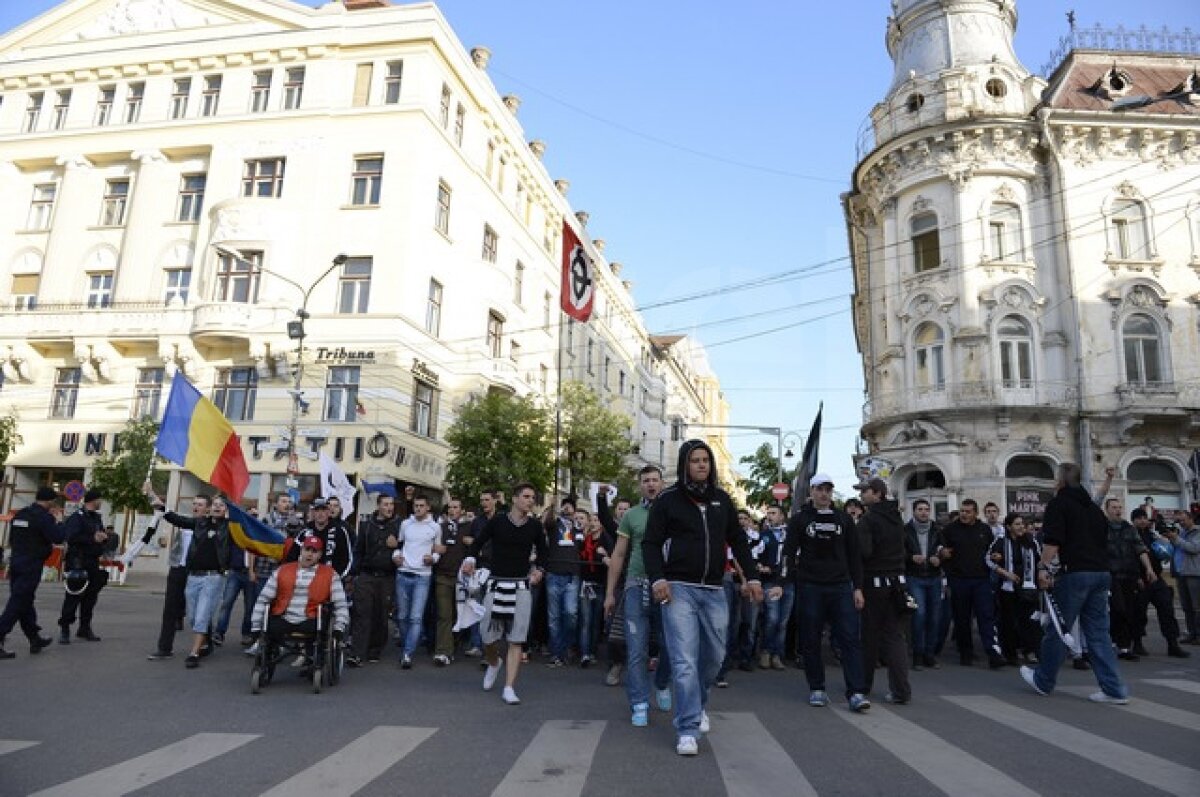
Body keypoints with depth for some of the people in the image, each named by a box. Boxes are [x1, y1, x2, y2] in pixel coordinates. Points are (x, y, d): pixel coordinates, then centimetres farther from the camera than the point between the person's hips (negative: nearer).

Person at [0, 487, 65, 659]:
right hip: (31, 566, -8)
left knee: (25, 601, 14)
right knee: (17, 604, -5)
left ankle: (35, 639, 25)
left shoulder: (19, 514, 11)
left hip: (15, 563, 8)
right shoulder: (44, 516, -14)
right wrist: (59, 520, -3)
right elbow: (59, 538, -17)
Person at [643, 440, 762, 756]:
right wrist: (657, 579, -16)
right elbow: (651, 543, -2)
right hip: (679, 589, -4)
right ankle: (688, 730, 0)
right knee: (685, 661, -8)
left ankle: (698, 705, 38)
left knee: (714, 656, 13)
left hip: (713, 591, 5)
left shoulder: (722, 499, 10)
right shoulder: (668, 499, -2)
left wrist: (752, 577, 6)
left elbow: (738, 541, 15)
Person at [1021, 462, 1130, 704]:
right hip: (1101, 573, 7)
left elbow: (1052, 540, -15)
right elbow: (1104, 538, 23)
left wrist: (1043, 567, -9)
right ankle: (1114, 689, 7)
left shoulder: (1058, 503, -4)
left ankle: (1043, 681, 14)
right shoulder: (1093, 506, 20)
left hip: (1075, 573, -7)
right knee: (1098, 632, 10)